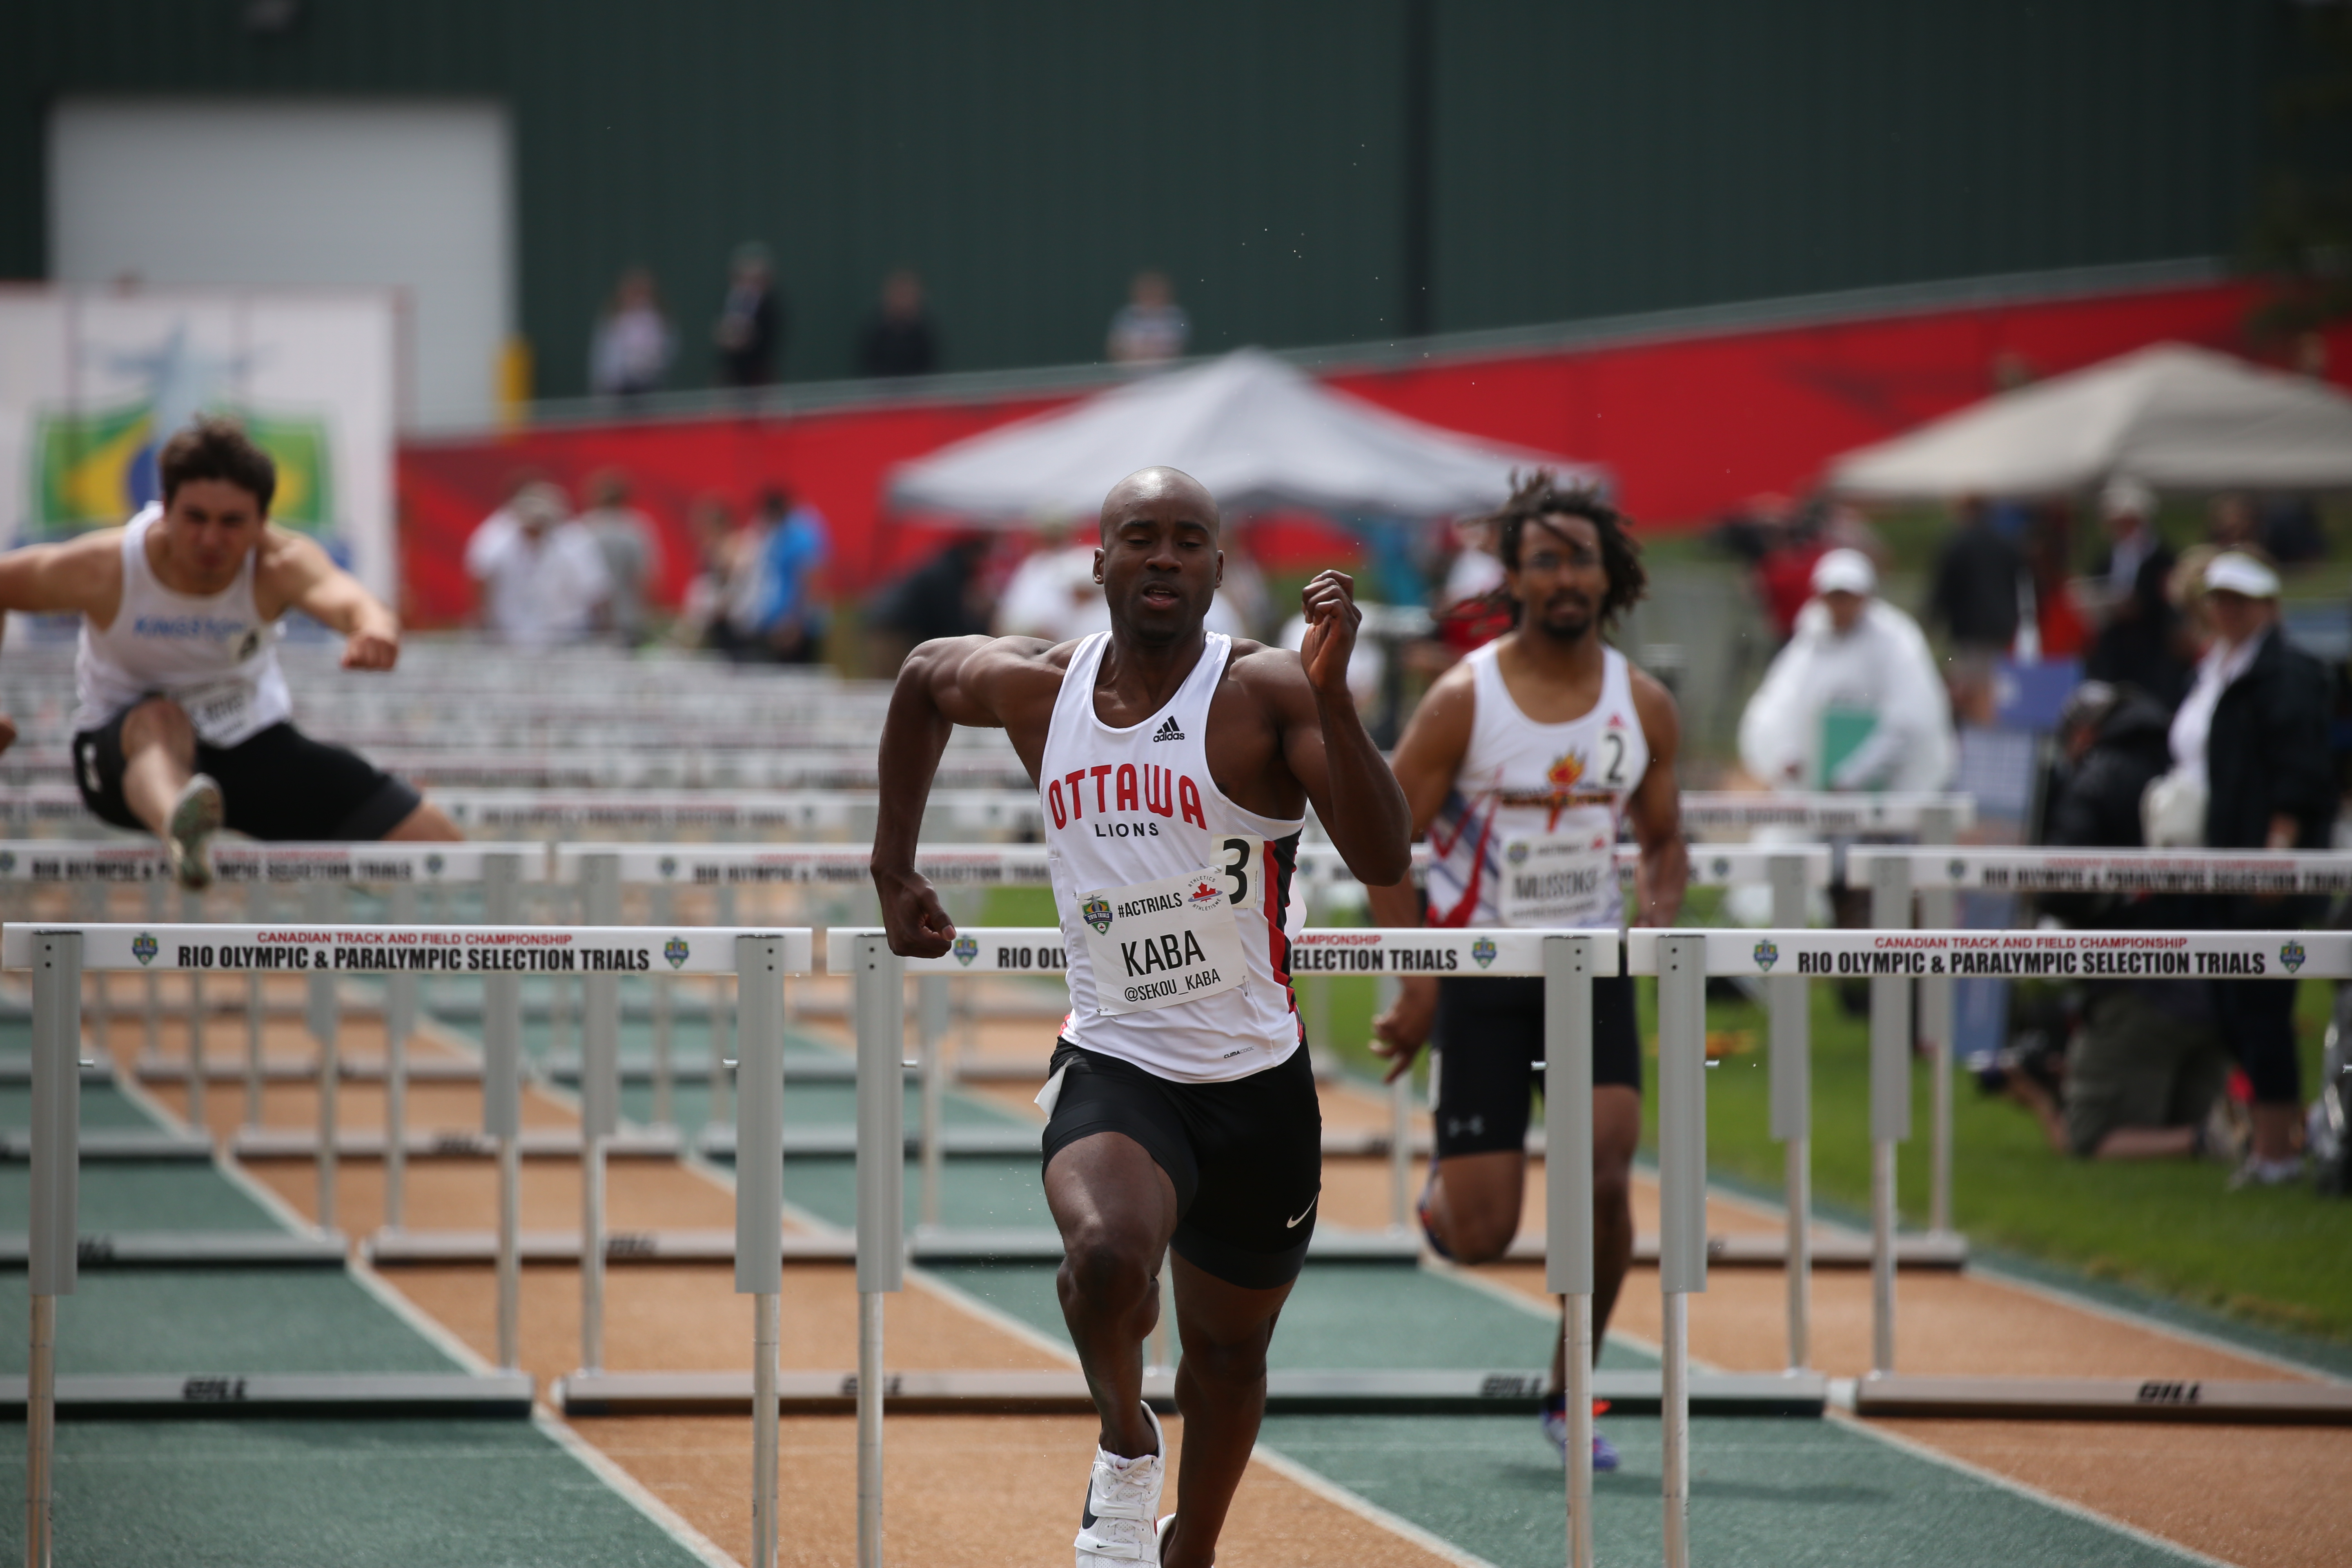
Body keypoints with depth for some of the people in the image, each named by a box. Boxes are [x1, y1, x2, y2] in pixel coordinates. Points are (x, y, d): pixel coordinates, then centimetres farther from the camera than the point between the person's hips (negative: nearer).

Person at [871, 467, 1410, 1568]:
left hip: (1257, 1085, 0)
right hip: (1112, 1067, 0)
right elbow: (925, 676, 22)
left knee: (1229, 1353, 17)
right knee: (1110, 1253, -33)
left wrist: (1332, 694, -35)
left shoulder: (1267, 693, -12)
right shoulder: (1035, 688, -1)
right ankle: (1125, 1443, -3)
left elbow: (1384, 860, -24)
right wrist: (893, 867, 20)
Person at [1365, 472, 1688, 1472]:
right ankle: (1444, 1190, 34)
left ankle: (1571, 1392, 0)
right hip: (1481, 969, -2)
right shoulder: (1463, 702, -10)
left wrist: (1661, 904, -10)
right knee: (1481, 1238, -6)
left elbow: (1663, 838, 13)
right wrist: (1416, 987, -12)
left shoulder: (1644, 708, 0)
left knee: (1605, 1173, -18)